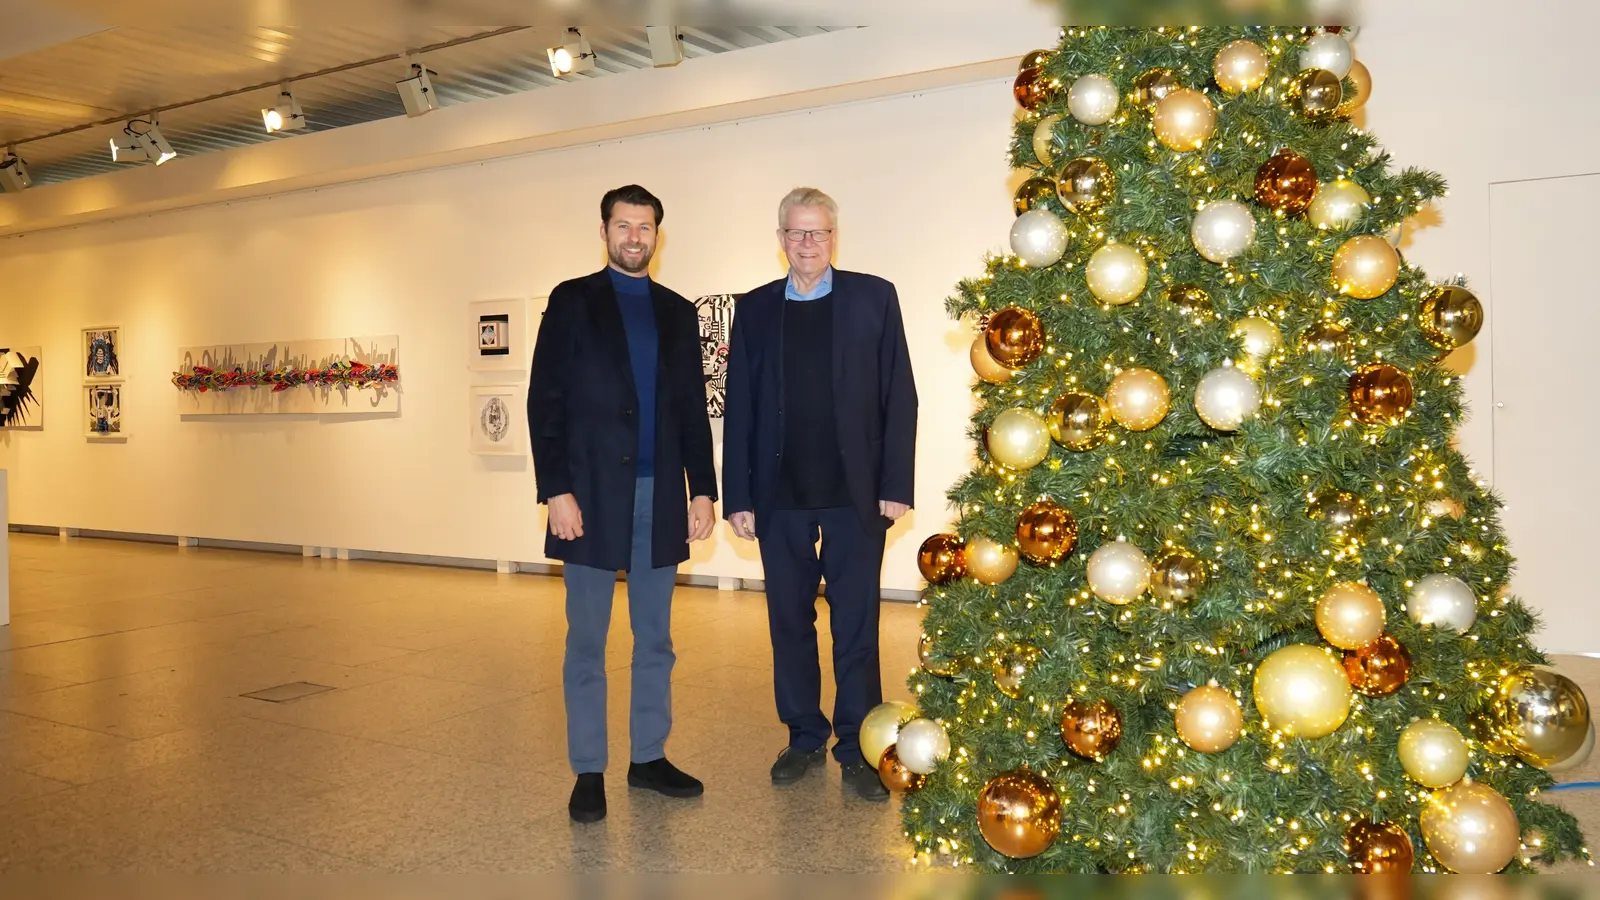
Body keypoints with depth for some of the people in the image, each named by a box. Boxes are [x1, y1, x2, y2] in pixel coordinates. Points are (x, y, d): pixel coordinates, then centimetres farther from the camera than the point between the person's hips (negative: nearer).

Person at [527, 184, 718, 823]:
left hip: (660, 495, 4)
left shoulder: (678, 313, 12)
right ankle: (588, 771, 13)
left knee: (654, 636, 10)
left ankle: (649, 757, 22)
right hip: (592, 492, -3)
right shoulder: (572, 302, 2)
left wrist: (703, 489, 4)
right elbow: (545, 401, -4)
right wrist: (556, 491, -12)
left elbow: (693, 410, 12)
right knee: (587, 639, 3)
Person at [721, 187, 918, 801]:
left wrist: (896, 486, -7)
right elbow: (739, 408, 5)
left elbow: (899, 397, -1)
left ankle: (857, 748, 15)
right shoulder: (755, 309, 7)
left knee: (856, 625, 4)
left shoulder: (873, 297, 2)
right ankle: (804, 737, 25)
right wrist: (737, 497, 0)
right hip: (780, 495, 2)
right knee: (790, 621, 10)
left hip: (854, 492, -2)